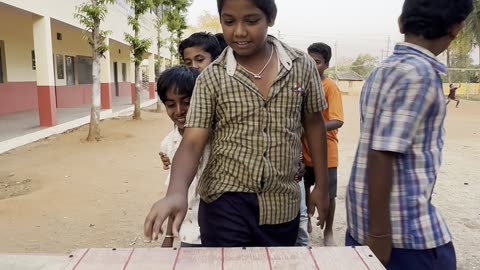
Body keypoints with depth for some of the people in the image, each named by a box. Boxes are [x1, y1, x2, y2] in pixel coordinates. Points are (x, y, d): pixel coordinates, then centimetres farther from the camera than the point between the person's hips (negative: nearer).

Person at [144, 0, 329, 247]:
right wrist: (176, 192, -30)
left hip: (282, 206, 2)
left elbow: (314, 124, 8)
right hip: (225, 204, -2)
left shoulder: (302, 66, -3)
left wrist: (321, 185, 9)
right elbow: (192, 143, -11)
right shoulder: (211, 78, -7)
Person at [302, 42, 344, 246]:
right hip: (304, 150, 5)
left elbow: (338, 121, -22)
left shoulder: (330, 87, -13)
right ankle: (306, 223, 38)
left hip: (325, 152, -5)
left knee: (327, 194, 6)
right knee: (304, 190, 17)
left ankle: (328, 232, 26)